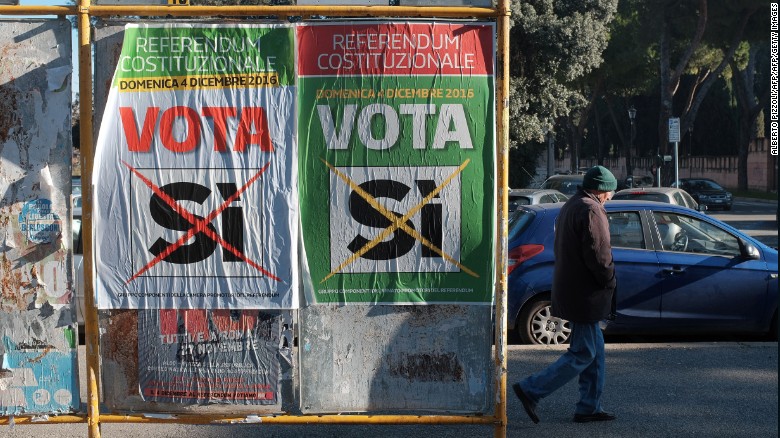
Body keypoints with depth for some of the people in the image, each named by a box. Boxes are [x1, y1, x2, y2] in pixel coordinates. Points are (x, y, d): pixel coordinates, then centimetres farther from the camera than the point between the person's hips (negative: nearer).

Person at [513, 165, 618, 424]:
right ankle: (531, 390, -7)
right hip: (585, 293, -11)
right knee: (583, 354, -6)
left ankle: (589, 407, 17)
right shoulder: (590, 211, -17)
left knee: (595, 350, 15)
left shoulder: (570, 206, 16)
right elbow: (597, 255, -23)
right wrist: (610, 281, -7)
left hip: (570, 288, 11)